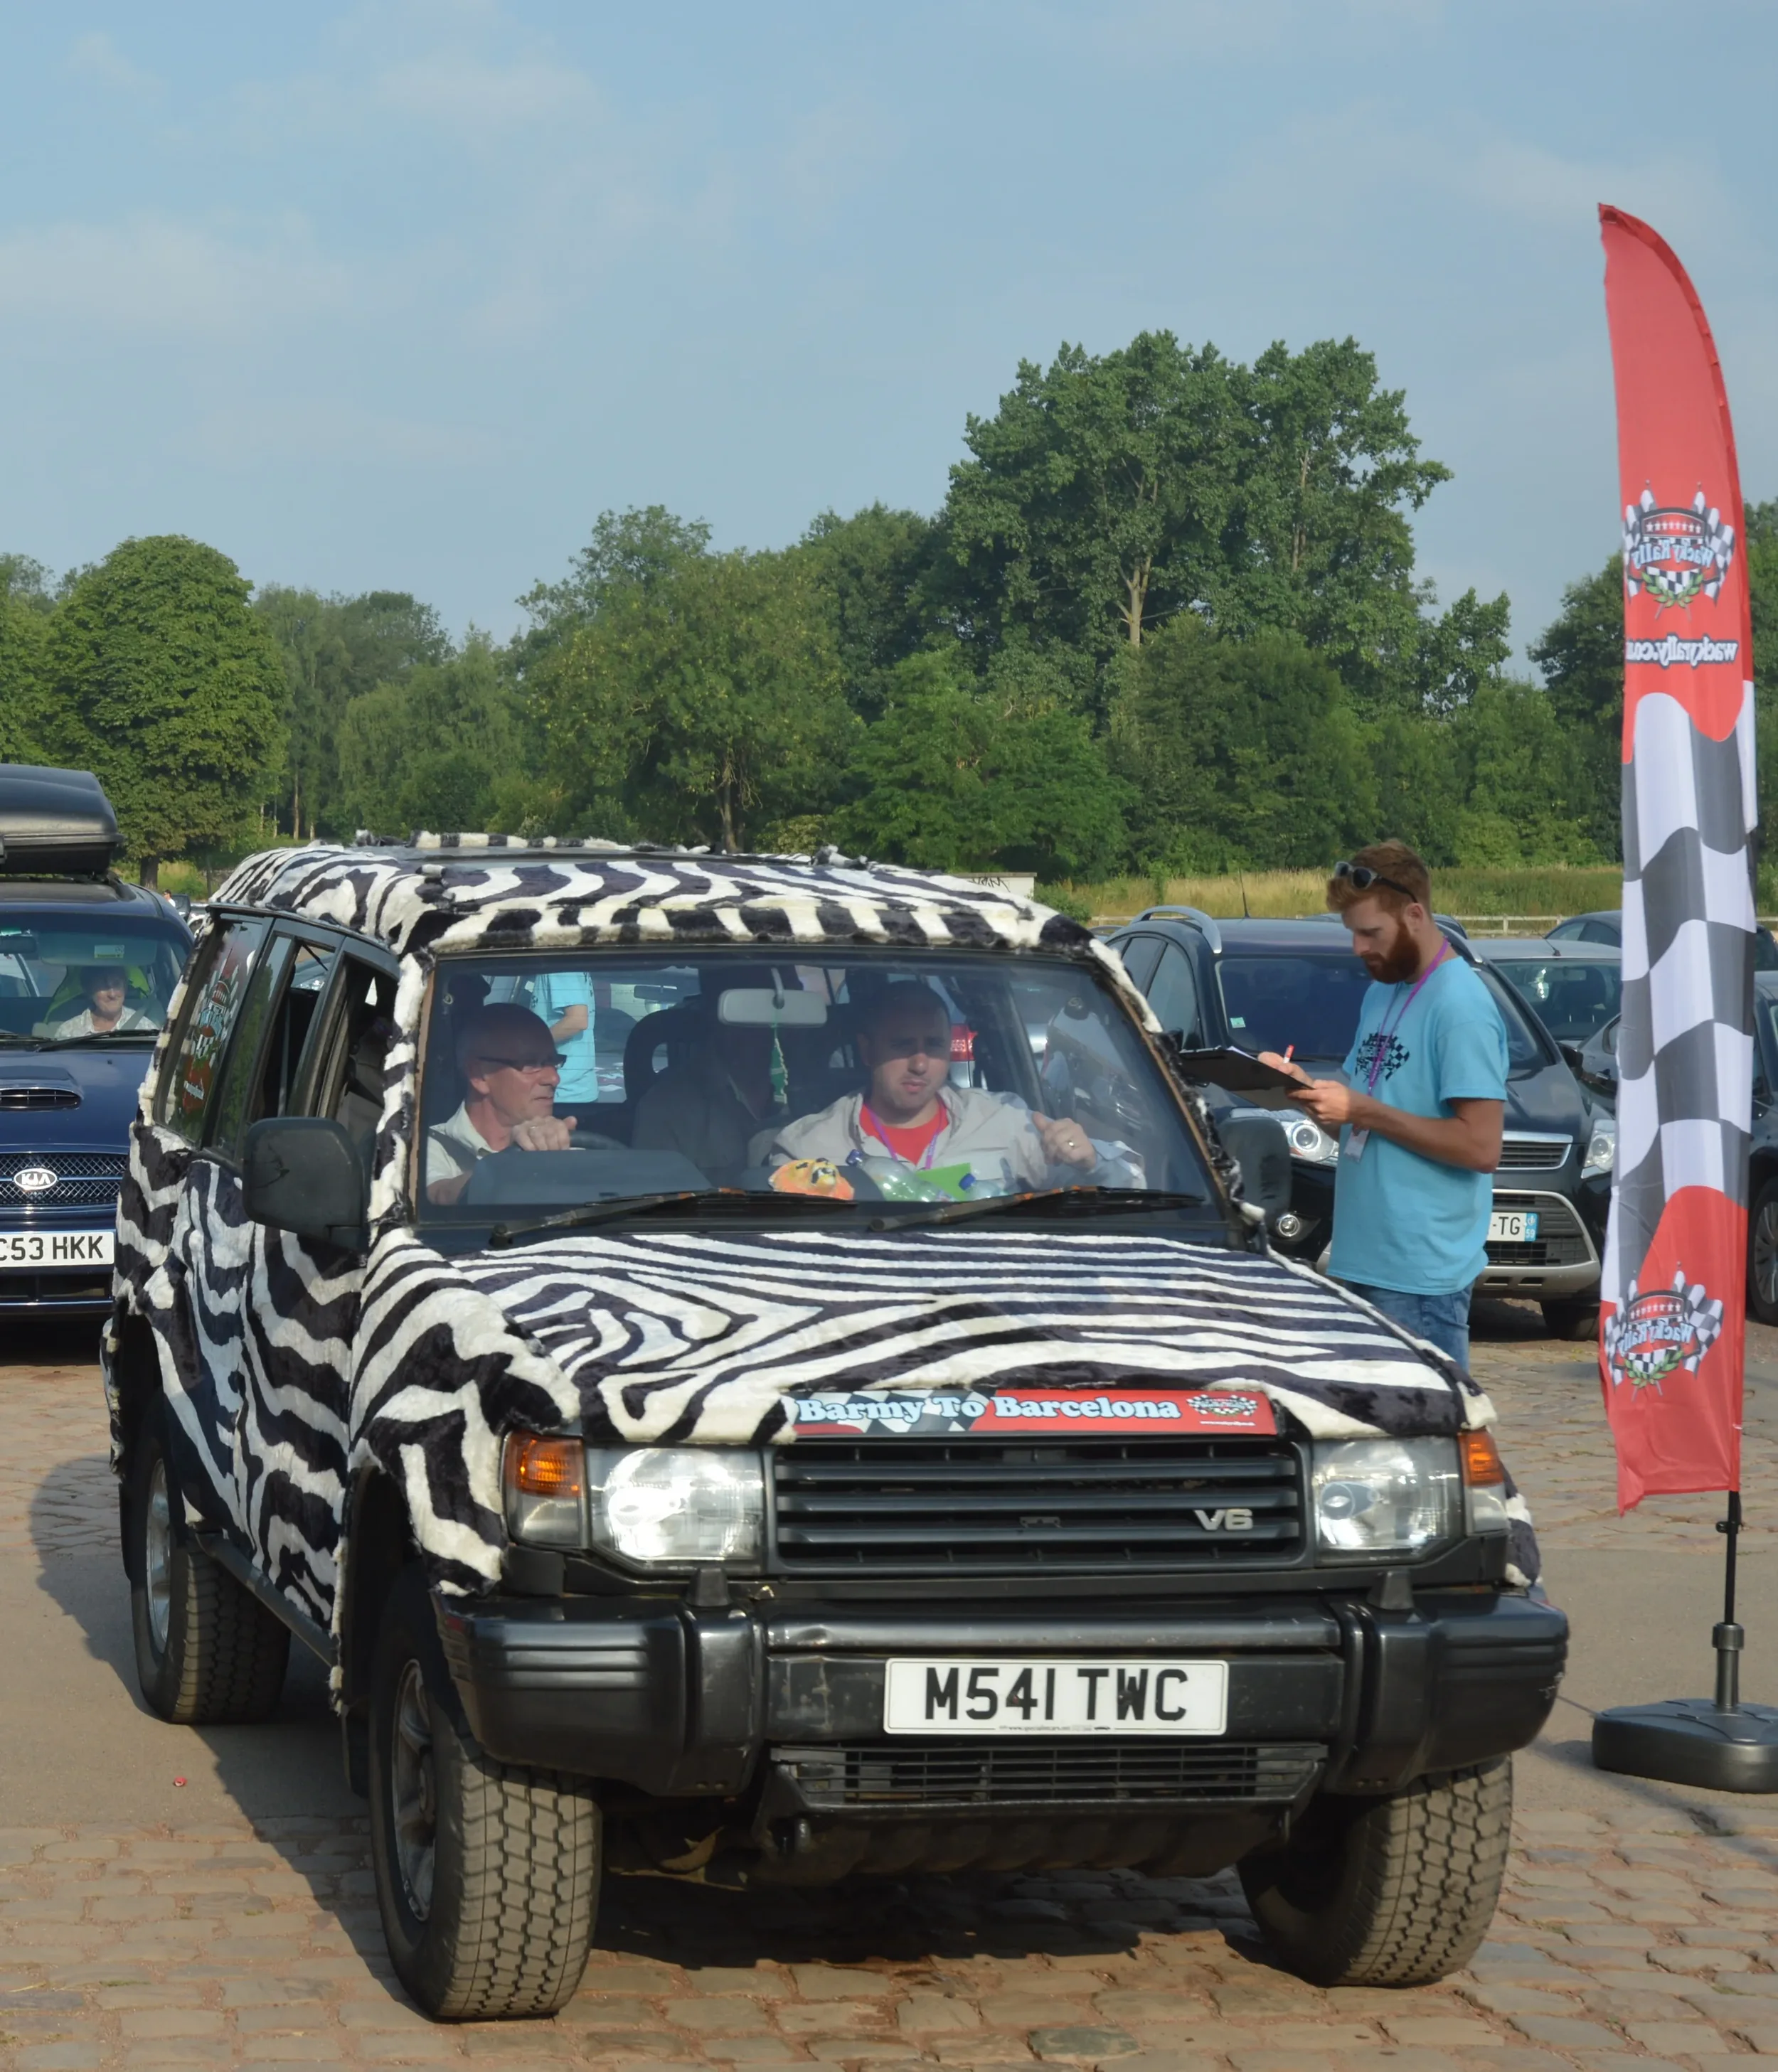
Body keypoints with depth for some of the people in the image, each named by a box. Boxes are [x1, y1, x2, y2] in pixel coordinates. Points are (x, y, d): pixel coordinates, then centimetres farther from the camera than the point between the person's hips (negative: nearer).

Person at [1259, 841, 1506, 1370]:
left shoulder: (1460, 1005, -12)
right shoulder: (1381, 992, 16)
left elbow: (1481, 1146, -18)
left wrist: (1364, 1111, -18)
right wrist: (1305, 1087, 0)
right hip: (1360, 1261, 9)